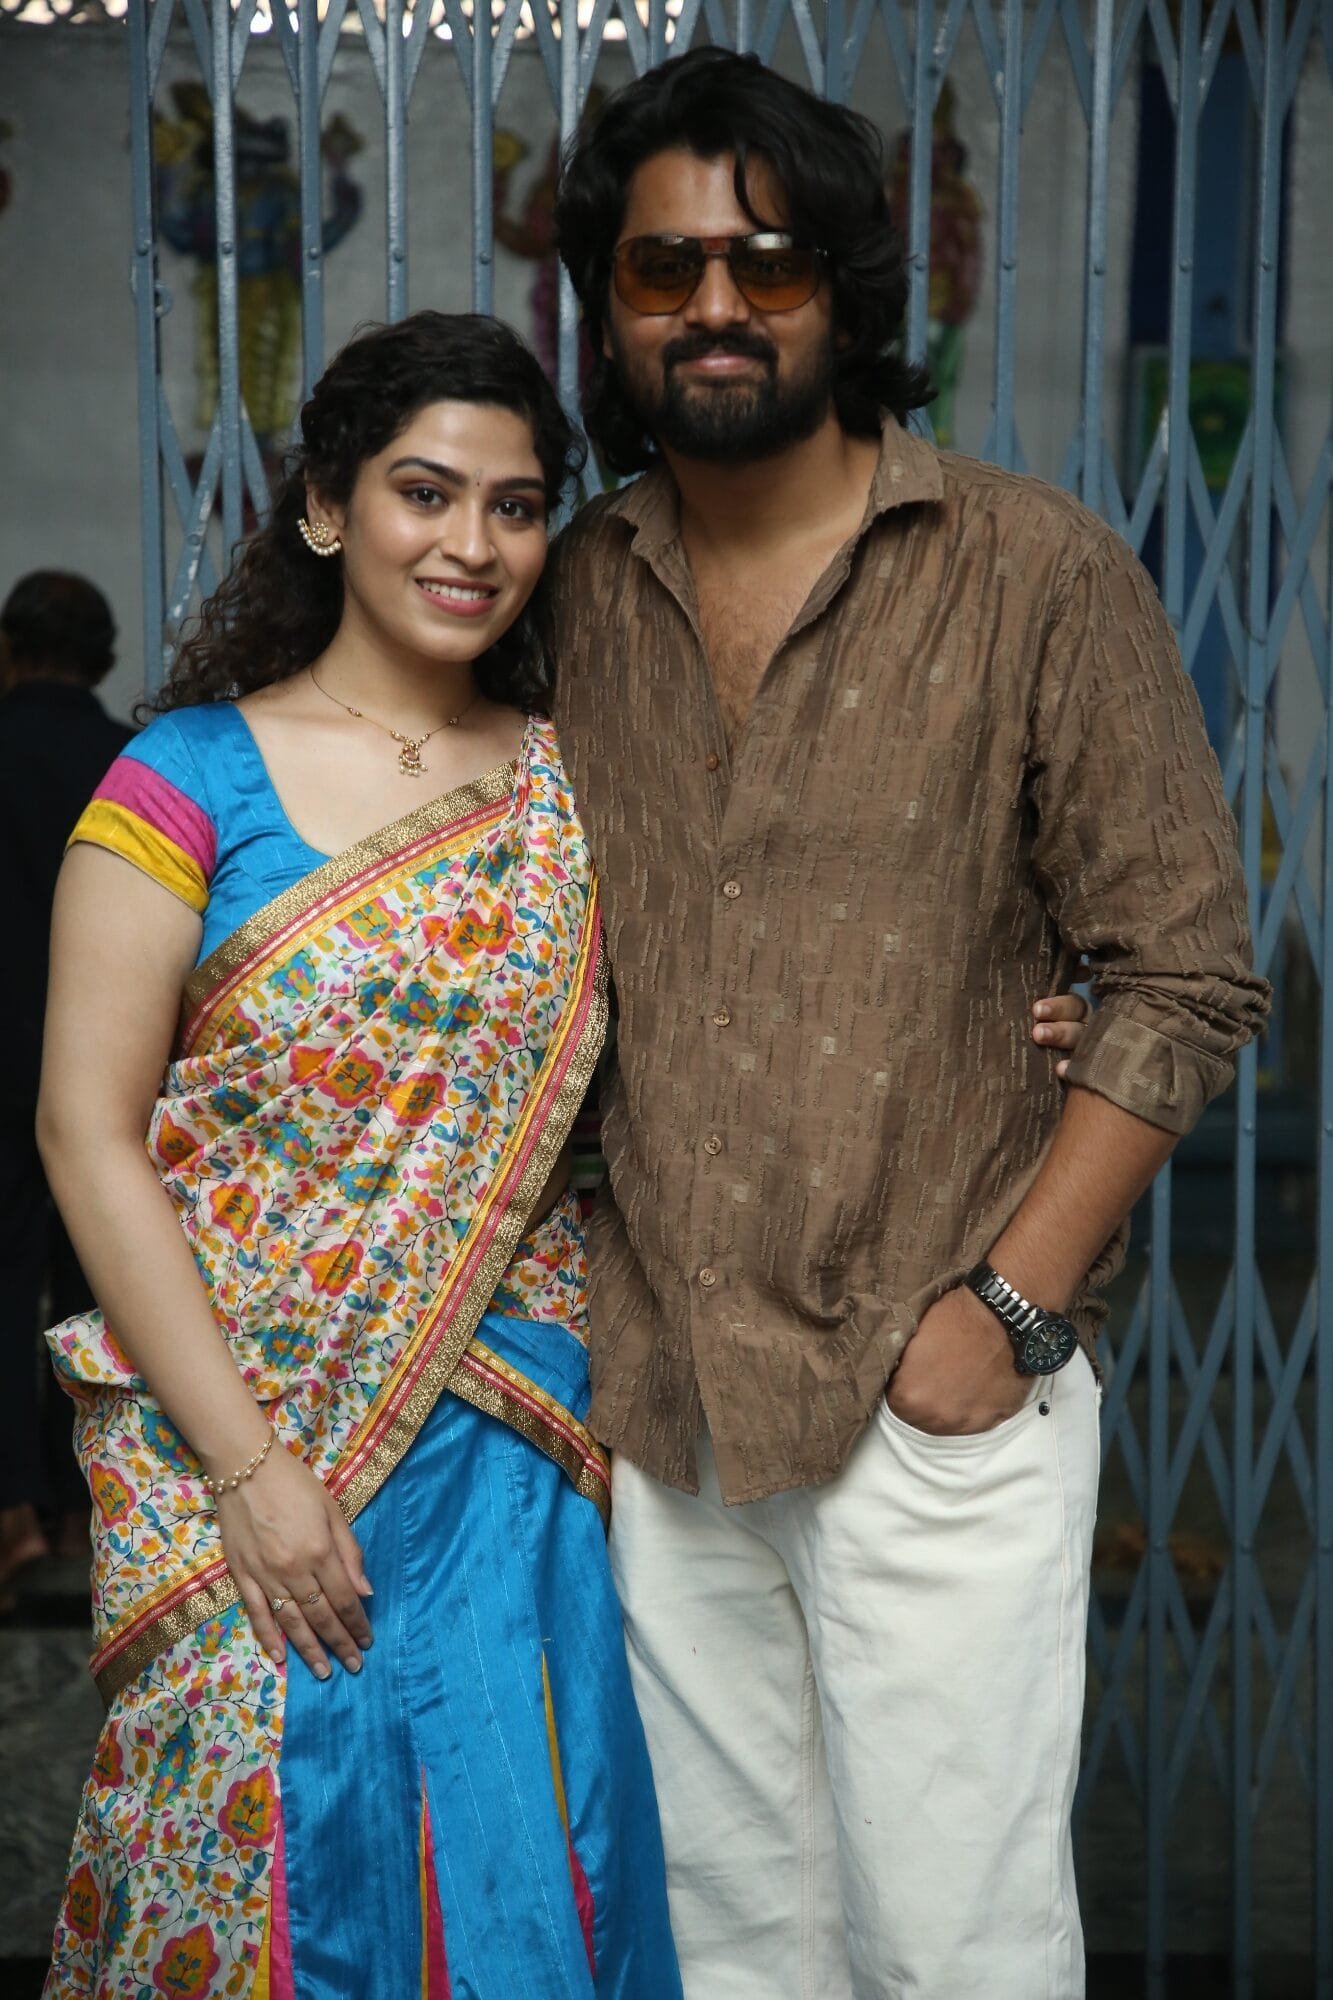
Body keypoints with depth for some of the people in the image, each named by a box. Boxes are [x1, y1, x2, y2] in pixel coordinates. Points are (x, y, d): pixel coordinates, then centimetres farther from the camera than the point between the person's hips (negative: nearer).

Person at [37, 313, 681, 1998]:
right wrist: (247, 1464, -13)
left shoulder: (571, 788, 6)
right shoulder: (192, 779, -5)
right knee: (260, 1852, 4)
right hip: (237, 1431, -3)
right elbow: (87, 1134, -8)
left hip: (511, 1447, 3)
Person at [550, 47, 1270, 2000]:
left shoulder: (1034, 571, -6)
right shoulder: (572, 589, 7)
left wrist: (1010, 1307, -11)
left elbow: (1187, 973, -6)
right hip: (658, 1407, 4)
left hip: (937, 1402, -4)